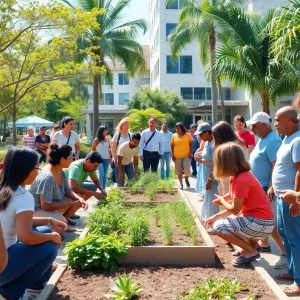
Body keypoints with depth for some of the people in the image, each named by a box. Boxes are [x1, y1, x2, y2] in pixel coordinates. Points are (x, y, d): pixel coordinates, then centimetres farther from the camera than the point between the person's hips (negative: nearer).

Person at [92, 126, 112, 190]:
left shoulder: (107, 139, 5)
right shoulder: (97, 140, -6)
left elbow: (110, 148, 13)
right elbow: (93, 149, 1)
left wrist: (111, 156, 7)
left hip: (106, 159, 4)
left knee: (105, 174, 8)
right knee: (101, 173, -15)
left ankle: (104, 188, 15)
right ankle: (100, 187, -5)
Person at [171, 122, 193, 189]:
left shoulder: (188, 134, -2)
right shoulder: (174, 136, 2)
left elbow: (191, 144, 0)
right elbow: (172, 146, 6)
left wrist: (191, 154, -7)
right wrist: (172, 155, -2)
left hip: (186, 155, -2)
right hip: (177, 156, 2)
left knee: (187, 168, -15)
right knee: (179, 171, 5)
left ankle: (186, 179, 15)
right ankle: (181, 184, 20)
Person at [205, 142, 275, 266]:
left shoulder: (241, 180, -23)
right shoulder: (239, 176, 7)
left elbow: (235, 209, -20)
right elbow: (235, 206, 11)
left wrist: (222, 201, -1)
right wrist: (215, 216, 6)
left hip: (261, 223, -10)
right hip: (254, 218, 10)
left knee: (219, 226, -14)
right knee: (220, 220, 23)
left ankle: (251, 251, 0)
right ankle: (253, 244, 18)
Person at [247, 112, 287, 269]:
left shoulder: (272, 141, -20)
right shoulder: (263, 139, 12)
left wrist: (271, 188, -30)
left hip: (267, 189, -10)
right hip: (258, 187, 10)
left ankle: (286, 253, -3)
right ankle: (264, 245, 35)